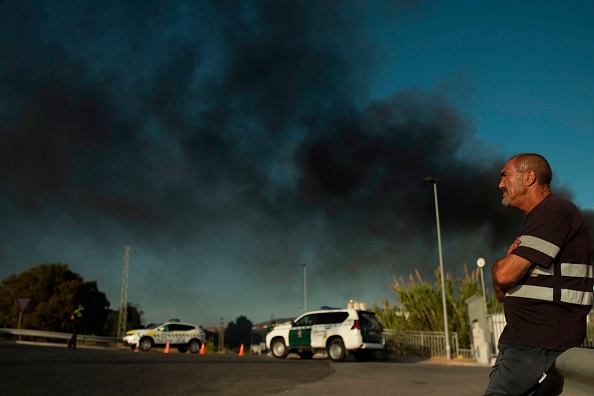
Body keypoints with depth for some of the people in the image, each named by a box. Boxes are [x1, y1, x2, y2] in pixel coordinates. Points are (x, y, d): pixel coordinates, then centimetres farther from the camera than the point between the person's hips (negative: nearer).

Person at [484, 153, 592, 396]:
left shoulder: (555, 212, -11)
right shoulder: (538, 220, 21)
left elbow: (505, 275, -20)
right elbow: (502, 293, 17)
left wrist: (498, 265, 3)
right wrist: (508, 262, -3)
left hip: (541, 347, -10)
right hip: (521, 341, 10)